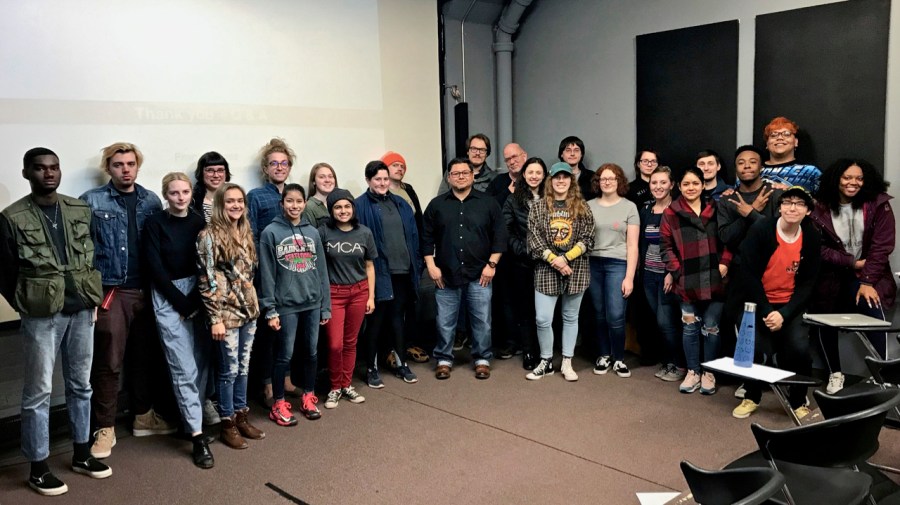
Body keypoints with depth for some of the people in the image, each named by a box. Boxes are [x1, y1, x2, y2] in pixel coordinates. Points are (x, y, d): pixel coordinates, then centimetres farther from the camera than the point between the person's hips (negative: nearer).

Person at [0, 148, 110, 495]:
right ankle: (38, 469, 16)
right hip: (41, 315, -4)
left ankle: (81, 454, 28)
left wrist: (93, 300, 7)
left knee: (81, 385, 14)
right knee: (39, 392, 3)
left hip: (82, 310, 4)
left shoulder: (80, 210, 7)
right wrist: (28, 307, -3)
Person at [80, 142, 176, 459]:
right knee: (108, 362, 2)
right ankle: (105, 428, 15)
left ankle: (144, 417, 29)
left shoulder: (152, 202, 8)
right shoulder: (91, 202, -2)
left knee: (145, 357, 14)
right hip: (109, 291, -3)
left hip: (145, 290, 4)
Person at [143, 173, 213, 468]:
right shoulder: (155, 224, -4)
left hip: (198, 296, 4)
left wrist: (195, 301, -8)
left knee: (199, 364, 4)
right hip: (168, 299, -4)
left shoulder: (200, 222, 5)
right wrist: (182, 302, -10)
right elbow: (155, 269, -7)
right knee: (184, 369, -6)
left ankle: (188, 418, 19)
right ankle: (197, 435, -3)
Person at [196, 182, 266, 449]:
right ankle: (228, 424, 17)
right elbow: (206, 280, -14)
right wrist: (215, 318, -16)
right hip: (226, 312, -6)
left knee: (243, 367, 14)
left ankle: (242, 417, 27)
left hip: (249, 309, 6)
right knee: (229, 370, 3)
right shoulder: (209, 236, -11)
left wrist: (254, 304, 14)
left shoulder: (245, 233, 10)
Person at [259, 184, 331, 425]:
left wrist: (326, 305, 6)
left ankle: (308, 398, 29)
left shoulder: (313, 233, 7)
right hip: (286, 305, -4)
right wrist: (269, 310, -10)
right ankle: (278, 404, 18)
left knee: (311, 352, 13)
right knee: (284, 356, 3)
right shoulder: (270, 233, -5)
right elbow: (266, 274, -7)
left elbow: (321, 271, 9)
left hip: (312, 304, 4)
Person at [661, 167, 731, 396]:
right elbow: (667, 245, 2)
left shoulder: (715, 209, 7)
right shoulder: (671, 213, 3)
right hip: (687, 280, -1)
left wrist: (724, 262, -3)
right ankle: (693, 372, 21)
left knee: (711, 327, 6)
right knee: (690, 327, 8)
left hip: (714, 280, 1)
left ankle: (709, 373, 20)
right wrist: (676, 271, -6)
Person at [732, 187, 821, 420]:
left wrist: (784, 314, -15)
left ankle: (798, 401, 11)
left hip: (791, 306, 2)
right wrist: (766, 311, -17)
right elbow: (749, 274, -14)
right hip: (758, 303, -2)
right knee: (759, 350, -14)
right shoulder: (760, 229, -14)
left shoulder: (812, 237, -5)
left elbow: (807, 283, -3)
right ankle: (751, 397, 16)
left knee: (799, 349, -16)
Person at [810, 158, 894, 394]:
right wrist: (852, 262, -15)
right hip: (832, 276, 1)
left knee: (873, 310, -23)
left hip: (869, 275, -1)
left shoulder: (878, 204, -7)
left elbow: (882, 246, -10)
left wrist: (868, 281, -17)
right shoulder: (821, 207, -7)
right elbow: (819, 248, -6)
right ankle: (835, 373, 16)